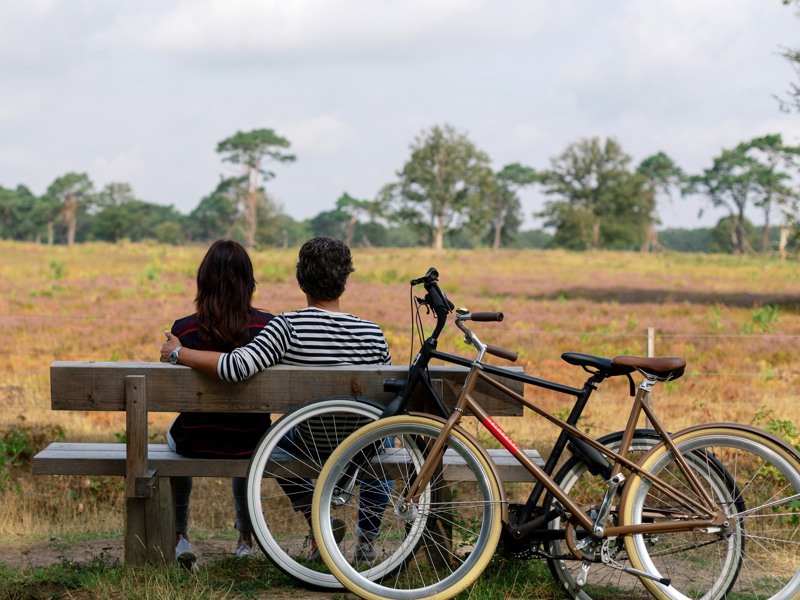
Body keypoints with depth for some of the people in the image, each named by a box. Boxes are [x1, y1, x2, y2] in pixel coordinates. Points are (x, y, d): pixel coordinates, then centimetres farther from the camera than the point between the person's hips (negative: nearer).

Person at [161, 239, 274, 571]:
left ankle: (179, 535, 36)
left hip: (197, 443, -1)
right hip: (251, 443, 1)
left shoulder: (184, 330, -16)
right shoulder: (268, 327, -14)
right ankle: (245, 536, 50)